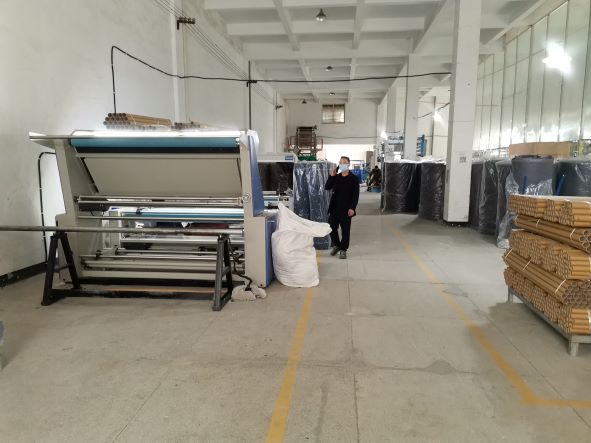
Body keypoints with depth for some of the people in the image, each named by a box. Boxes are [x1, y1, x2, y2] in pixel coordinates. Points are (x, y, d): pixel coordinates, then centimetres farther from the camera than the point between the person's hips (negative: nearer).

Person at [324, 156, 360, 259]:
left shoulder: (354, 178, -3)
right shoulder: (336, 177, 10)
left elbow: (356, 195, -7)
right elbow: (327, 187, 3)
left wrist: (352, 208, -15)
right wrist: (331, 176, -6)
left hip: (346, 209, -4)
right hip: (334, 208, 4)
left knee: (345, 230, 3)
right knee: (331, 227, 7)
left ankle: (343, 249, 15)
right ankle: (336, 245, 28)